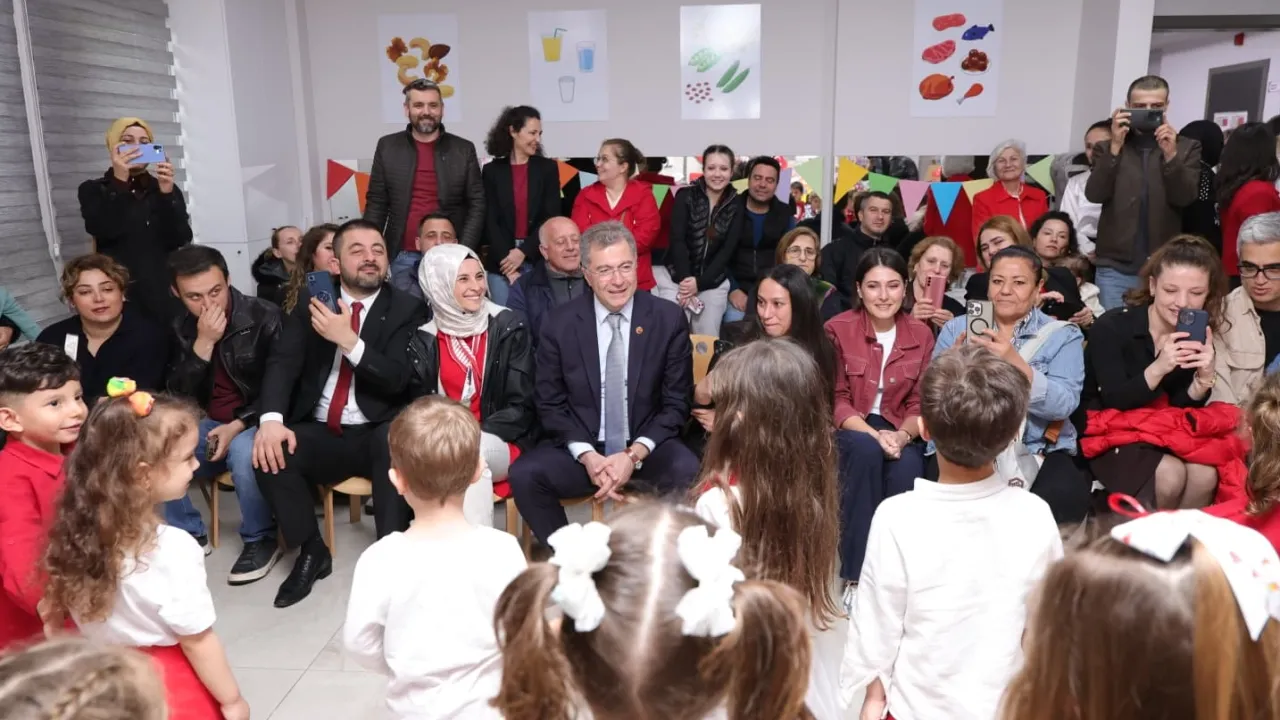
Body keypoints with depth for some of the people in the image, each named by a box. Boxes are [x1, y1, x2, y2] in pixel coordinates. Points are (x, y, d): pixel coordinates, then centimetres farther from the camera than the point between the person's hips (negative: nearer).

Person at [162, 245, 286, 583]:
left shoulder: (266, 317, -10)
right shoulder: (181, 329, 4)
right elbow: (178, 395, -4)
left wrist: (238, 426, -22)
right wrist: (203, 343, -18)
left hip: (255, 421, -5)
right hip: (208, 425, 5)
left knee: (244, 451, -37)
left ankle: (261, 539, -13)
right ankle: (188, 533, 3)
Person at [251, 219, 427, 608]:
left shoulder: (408, 309, 1)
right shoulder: (312, 306, 9)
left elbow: (397, 379, -10)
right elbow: (283, 364, -3)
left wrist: (349, 340, -24)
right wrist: (271, 418, -22)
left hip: (377, 434, -3)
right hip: (320, 434, 3)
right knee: (269, 452, -25)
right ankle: (312, 551, -3)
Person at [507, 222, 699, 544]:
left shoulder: (669, 319, -2)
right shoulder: (560, 323, -1)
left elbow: (677, 403, -1)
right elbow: (550, 404, 2)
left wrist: (634, 455, -15)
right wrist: (587, 456, -14)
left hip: (648, 450, -1)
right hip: (581, 450, 1)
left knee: (690, 473, -32)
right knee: (524, 474, -26)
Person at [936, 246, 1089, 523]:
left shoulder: (1062, 335, 8)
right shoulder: (956, 328, 12)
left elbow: (1063, 405, -9)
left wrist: (1015, 362, -24)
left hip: (1037, 451, 0)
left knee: (1065, 496, -31)